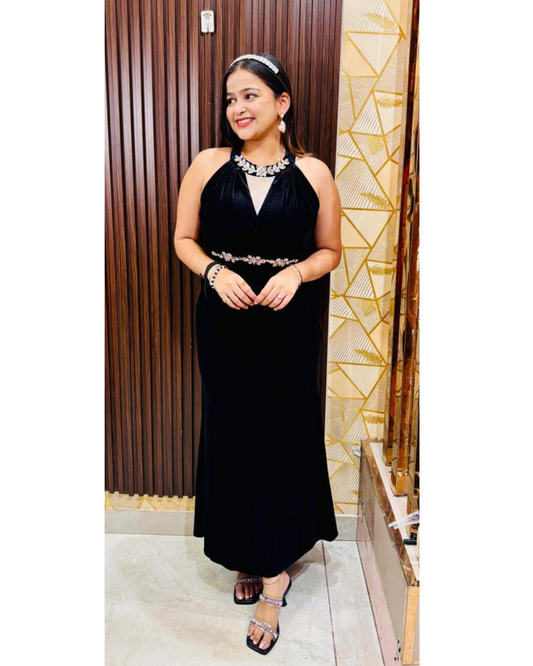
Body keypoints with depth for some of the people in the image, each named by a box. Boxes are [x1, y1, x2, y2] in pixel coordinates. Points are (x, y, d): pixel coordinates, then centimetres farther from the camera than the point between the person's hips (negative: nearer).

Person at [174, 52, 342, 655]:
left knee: (283, 436, 5)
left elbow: (329, 249, 5)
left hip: (289, 323, -1)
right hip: (225, 321, 1)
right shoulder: (208, 165, 0)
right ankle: (249, 558, 31)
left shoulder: (313, 174, -2)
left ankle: (272, 569, 23)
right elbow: (184, 238, 5)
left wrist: (296, 273, -15)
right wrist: (215, 272, -14)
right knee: (232, 435, 9)